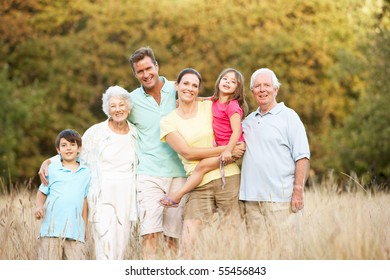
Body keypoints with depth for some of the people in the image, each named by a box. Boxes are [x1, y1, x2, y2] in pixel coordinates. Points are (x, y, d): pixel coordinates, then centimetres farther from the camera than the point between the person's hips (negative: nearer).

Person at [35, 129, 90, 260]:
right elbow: (42, 192, 11)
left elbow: (85, 200, 15)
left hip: (75, 229, 2)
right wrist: (39, 207, -8)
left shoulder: (85, 173, 11)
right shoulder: (52, 169, 3)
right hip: (52, 227, -2)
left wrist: (85, 227, 16)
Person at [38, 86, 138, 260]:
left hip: (126, 198, 4)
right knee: (106, 249, -13)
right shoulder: (96, 132, -2)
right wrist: (48, 162, -4)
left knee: (121, 248, 5)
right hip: (103, 198, -4)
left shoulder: (135, 133, 8)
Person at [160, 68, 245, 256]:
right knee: (188, 243, -12)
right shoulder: (168, 122, 4)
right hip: (199, 186, -1)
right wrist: (225, 150, -10)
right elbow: (187, 152, -6)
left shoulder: (209, 107, 7)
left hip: (228, 178, 1)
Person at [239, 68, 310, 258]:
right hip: (251, 198, 5)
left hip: (281, 199, -5)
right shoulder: (248, 120, 19)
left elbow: (302, 157, -4)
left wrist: (298, 191, -12)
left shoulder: (288, 116, 2)